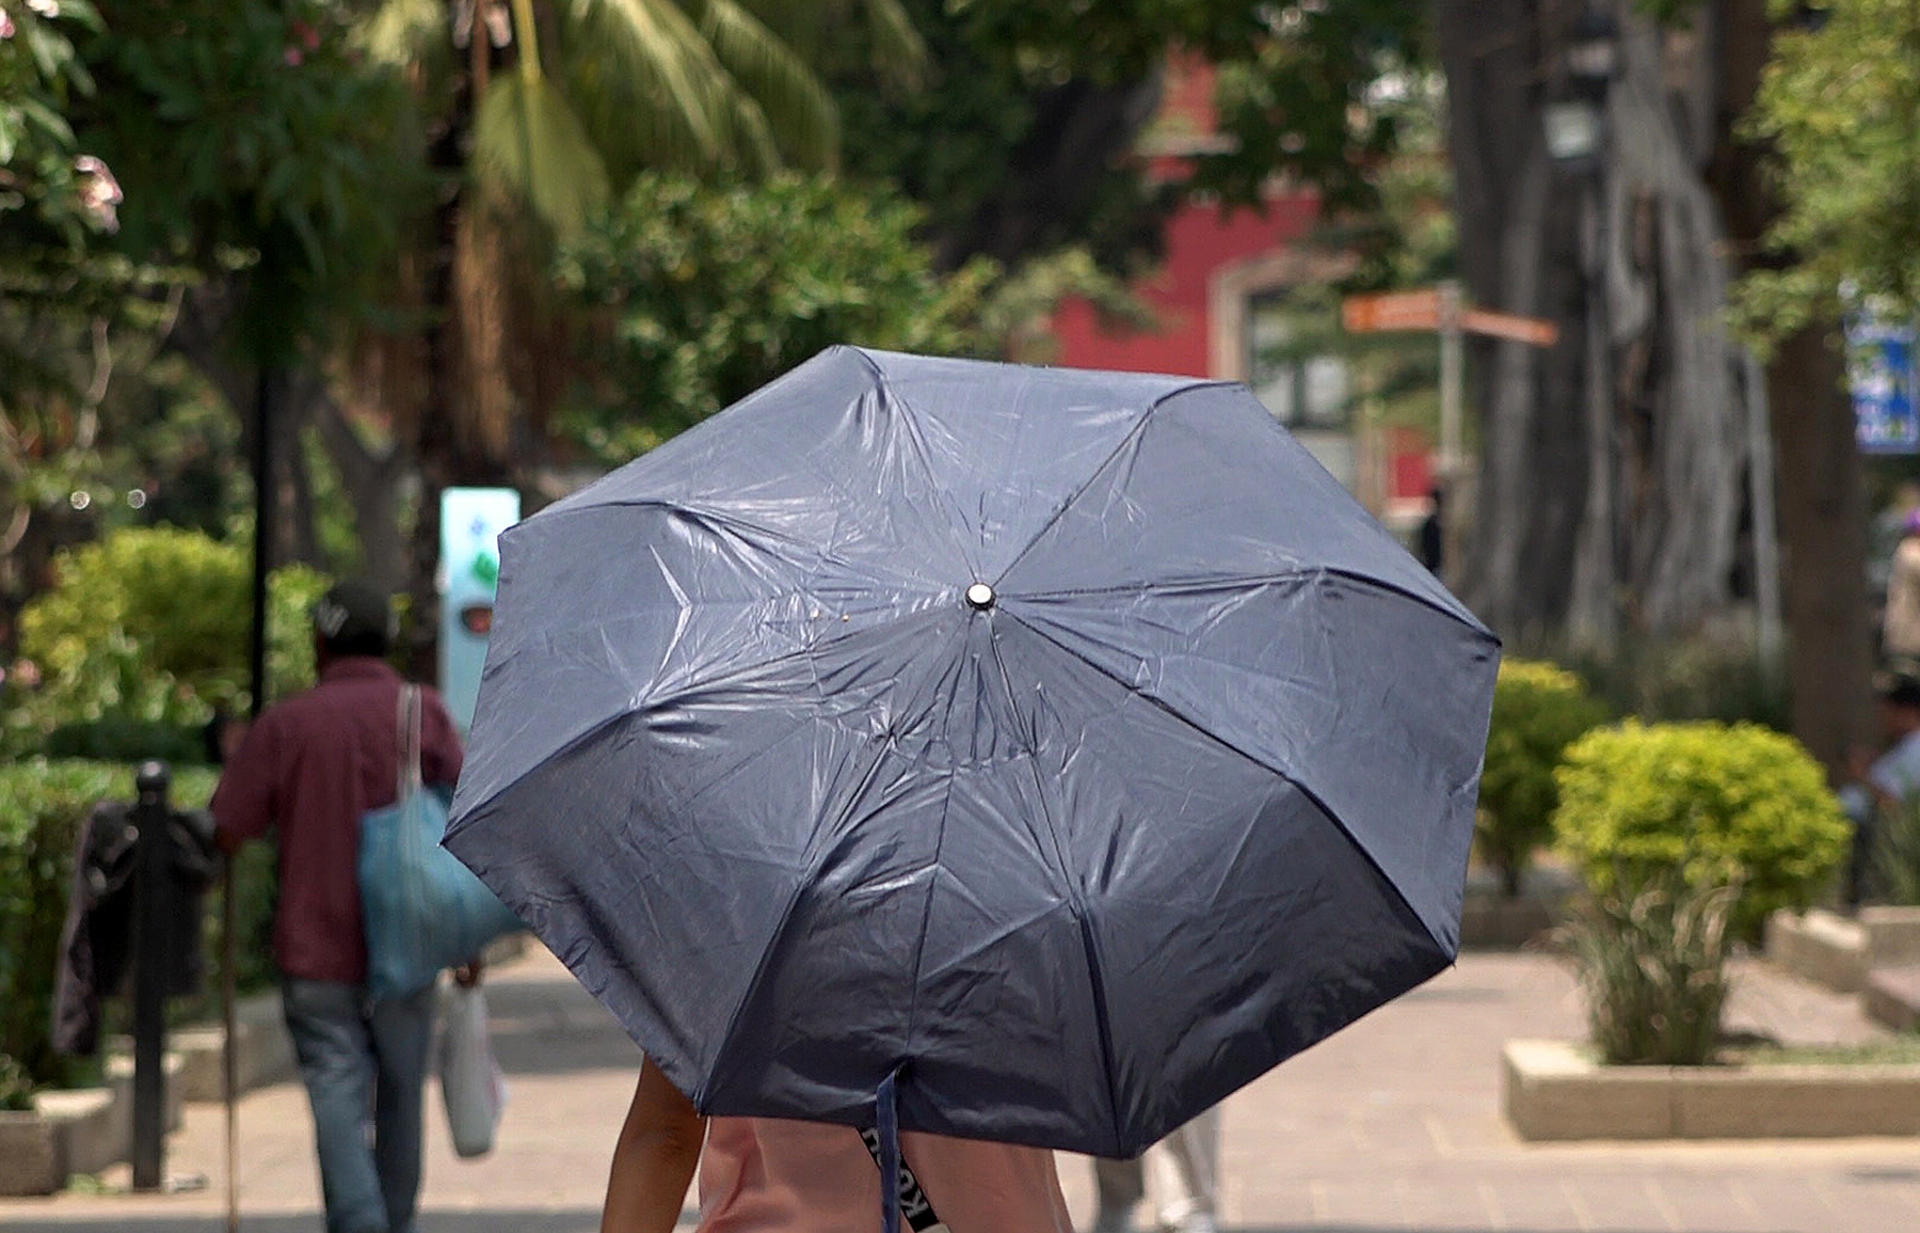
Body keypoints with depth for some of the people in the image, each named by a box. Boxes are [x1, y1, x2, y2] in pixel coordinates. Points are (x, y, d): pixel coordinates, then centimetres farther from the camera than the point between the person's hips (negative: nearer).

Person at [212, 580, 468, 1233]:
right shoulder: (424, 712, 0)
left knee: (339, 1109, -5)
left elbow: (229, 831, -1)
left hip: (314, 952, -1)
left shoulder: (284, 724, -2)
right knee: (400, 1102, 16)